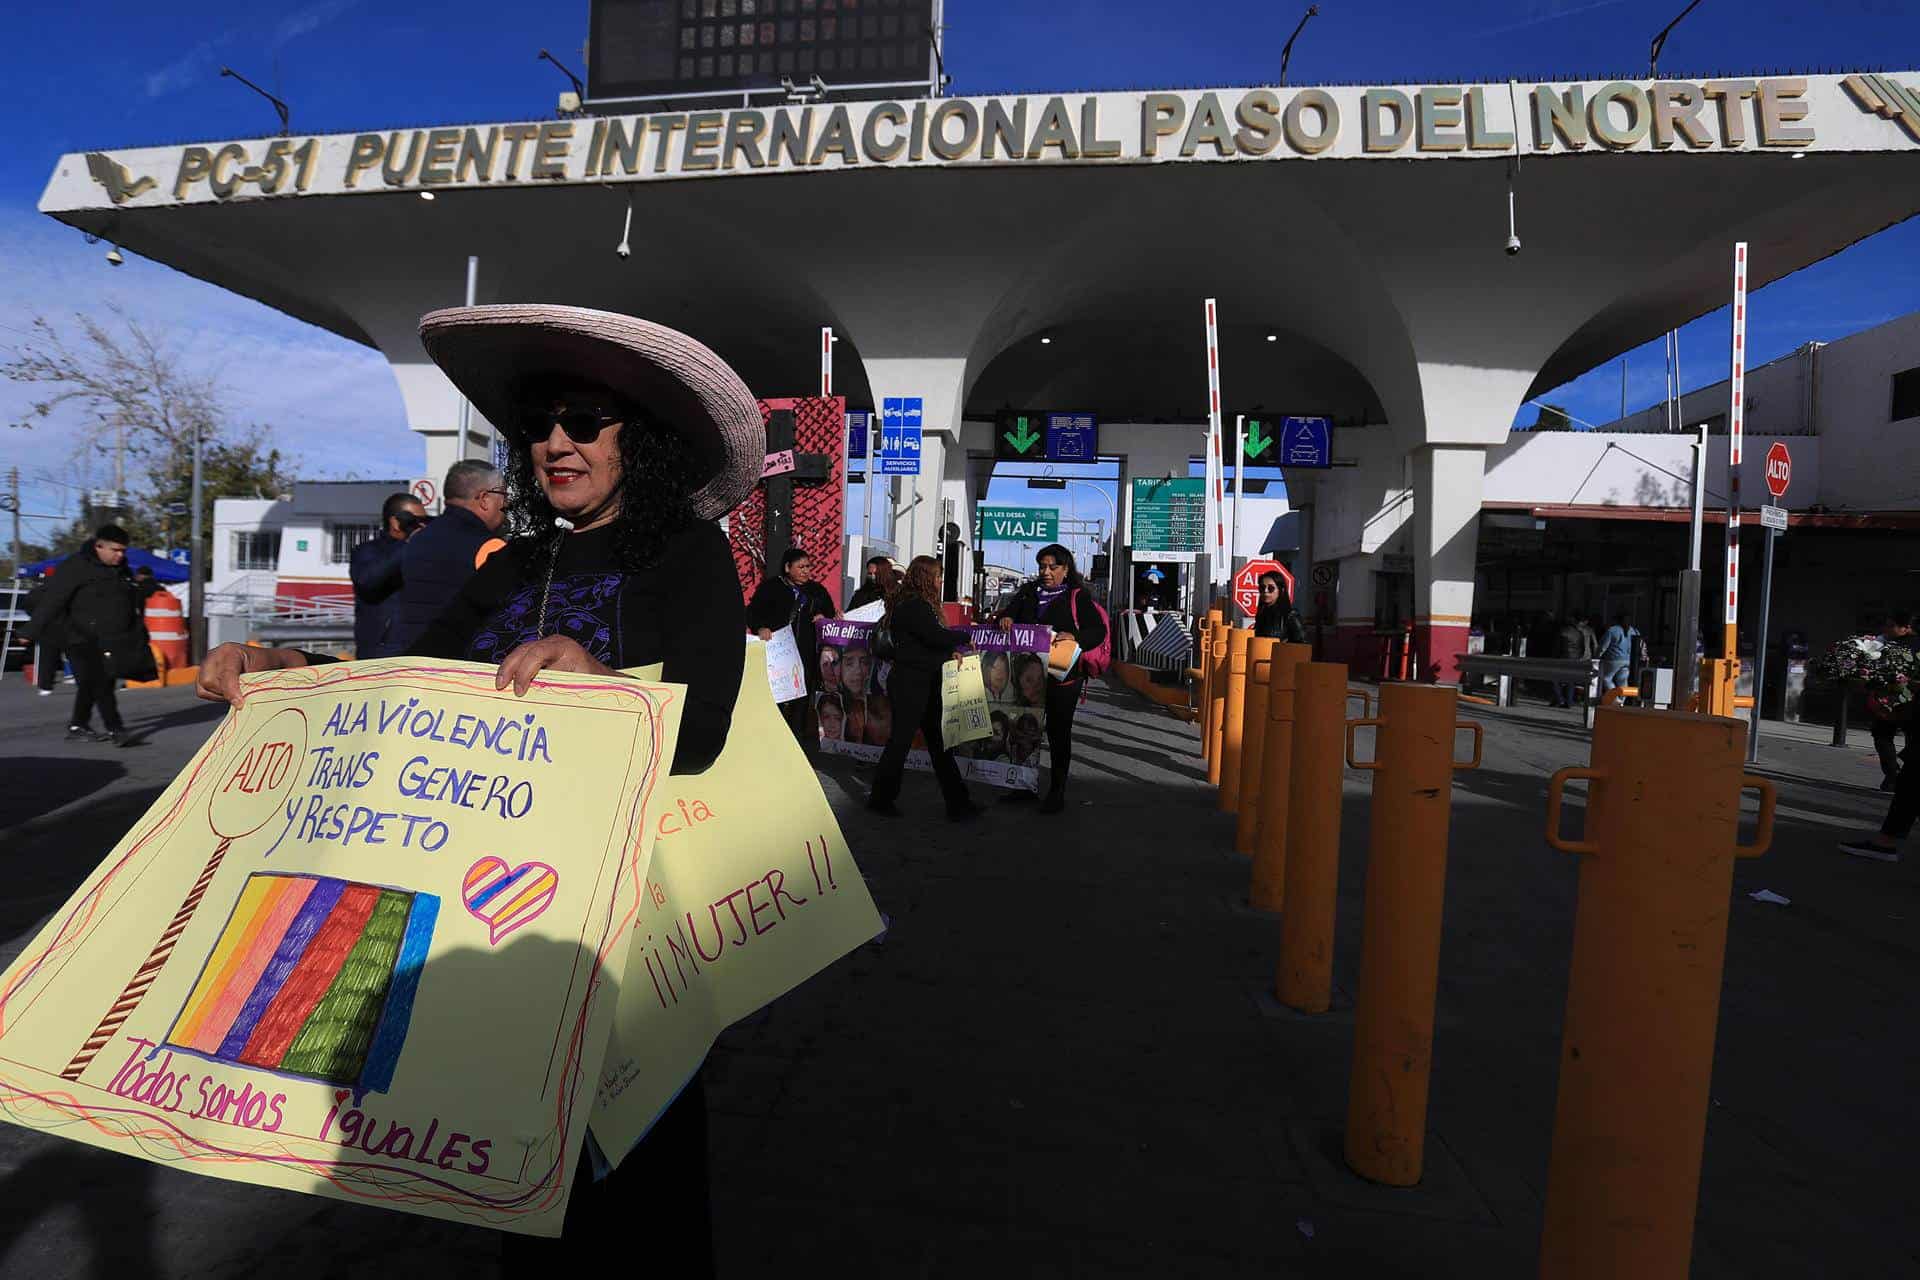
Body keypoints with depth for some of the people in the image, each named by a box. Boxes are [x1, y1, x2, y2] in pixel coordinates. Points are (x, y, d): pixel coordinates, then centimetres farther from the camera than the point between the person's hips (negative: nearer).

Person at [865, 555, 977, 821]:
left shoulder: (918, 605, 13)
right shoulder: (912, 606, -18)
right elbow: (937, 636, -25)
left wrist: (950, 652, 1)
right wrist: (965, 636, -9)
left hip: (925, 682, 10)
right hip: (909, 682, -10)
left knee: (939, 741, 10)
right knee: (900, 741, 2)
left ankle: (957, 803, 15)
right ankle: (881, 798, 18)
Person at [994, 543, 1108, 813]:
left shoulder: (1077, 596, -2)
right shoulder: (1028, 593, 12)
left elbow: (1099, 631, -7)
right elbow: (1009, 613, 11)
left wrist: (1075, 638, -25)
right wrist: (1004, 619, -13)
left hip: (1063, 676, -4)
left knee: (1058, 731, 3)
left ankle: (1057, 792, 15)